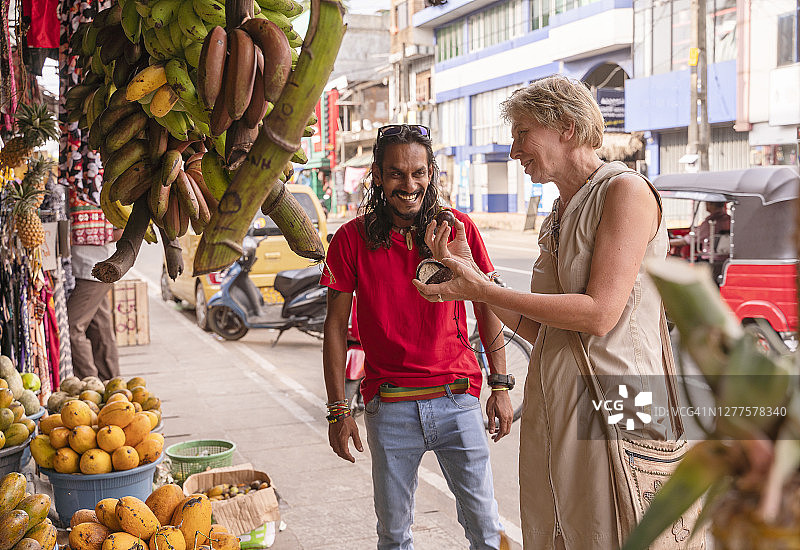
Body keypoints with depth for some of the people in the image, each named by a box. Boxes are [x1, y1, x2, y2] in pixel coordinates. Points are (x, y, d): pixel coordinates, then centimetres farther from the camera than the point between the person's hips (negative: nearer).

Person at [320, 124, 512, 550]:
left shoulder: (458, 229, 0)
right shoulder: (352, 239, -2)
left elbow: (487, 306, 7)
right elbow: (336, 326, 2)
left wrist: (500, 386, 3)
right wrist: (338, 410, -1)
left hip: (457, 400, 0)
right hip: (389, 408, 0)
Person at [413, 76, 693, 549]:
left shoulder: (626, 190, -8)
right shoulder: (557, 218, 17)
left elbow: (599, 313, -17)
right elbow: (539, 330, 13)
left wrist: (483, 291, -13)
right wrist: (469, 273, 6)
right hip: (551, 415, 8)